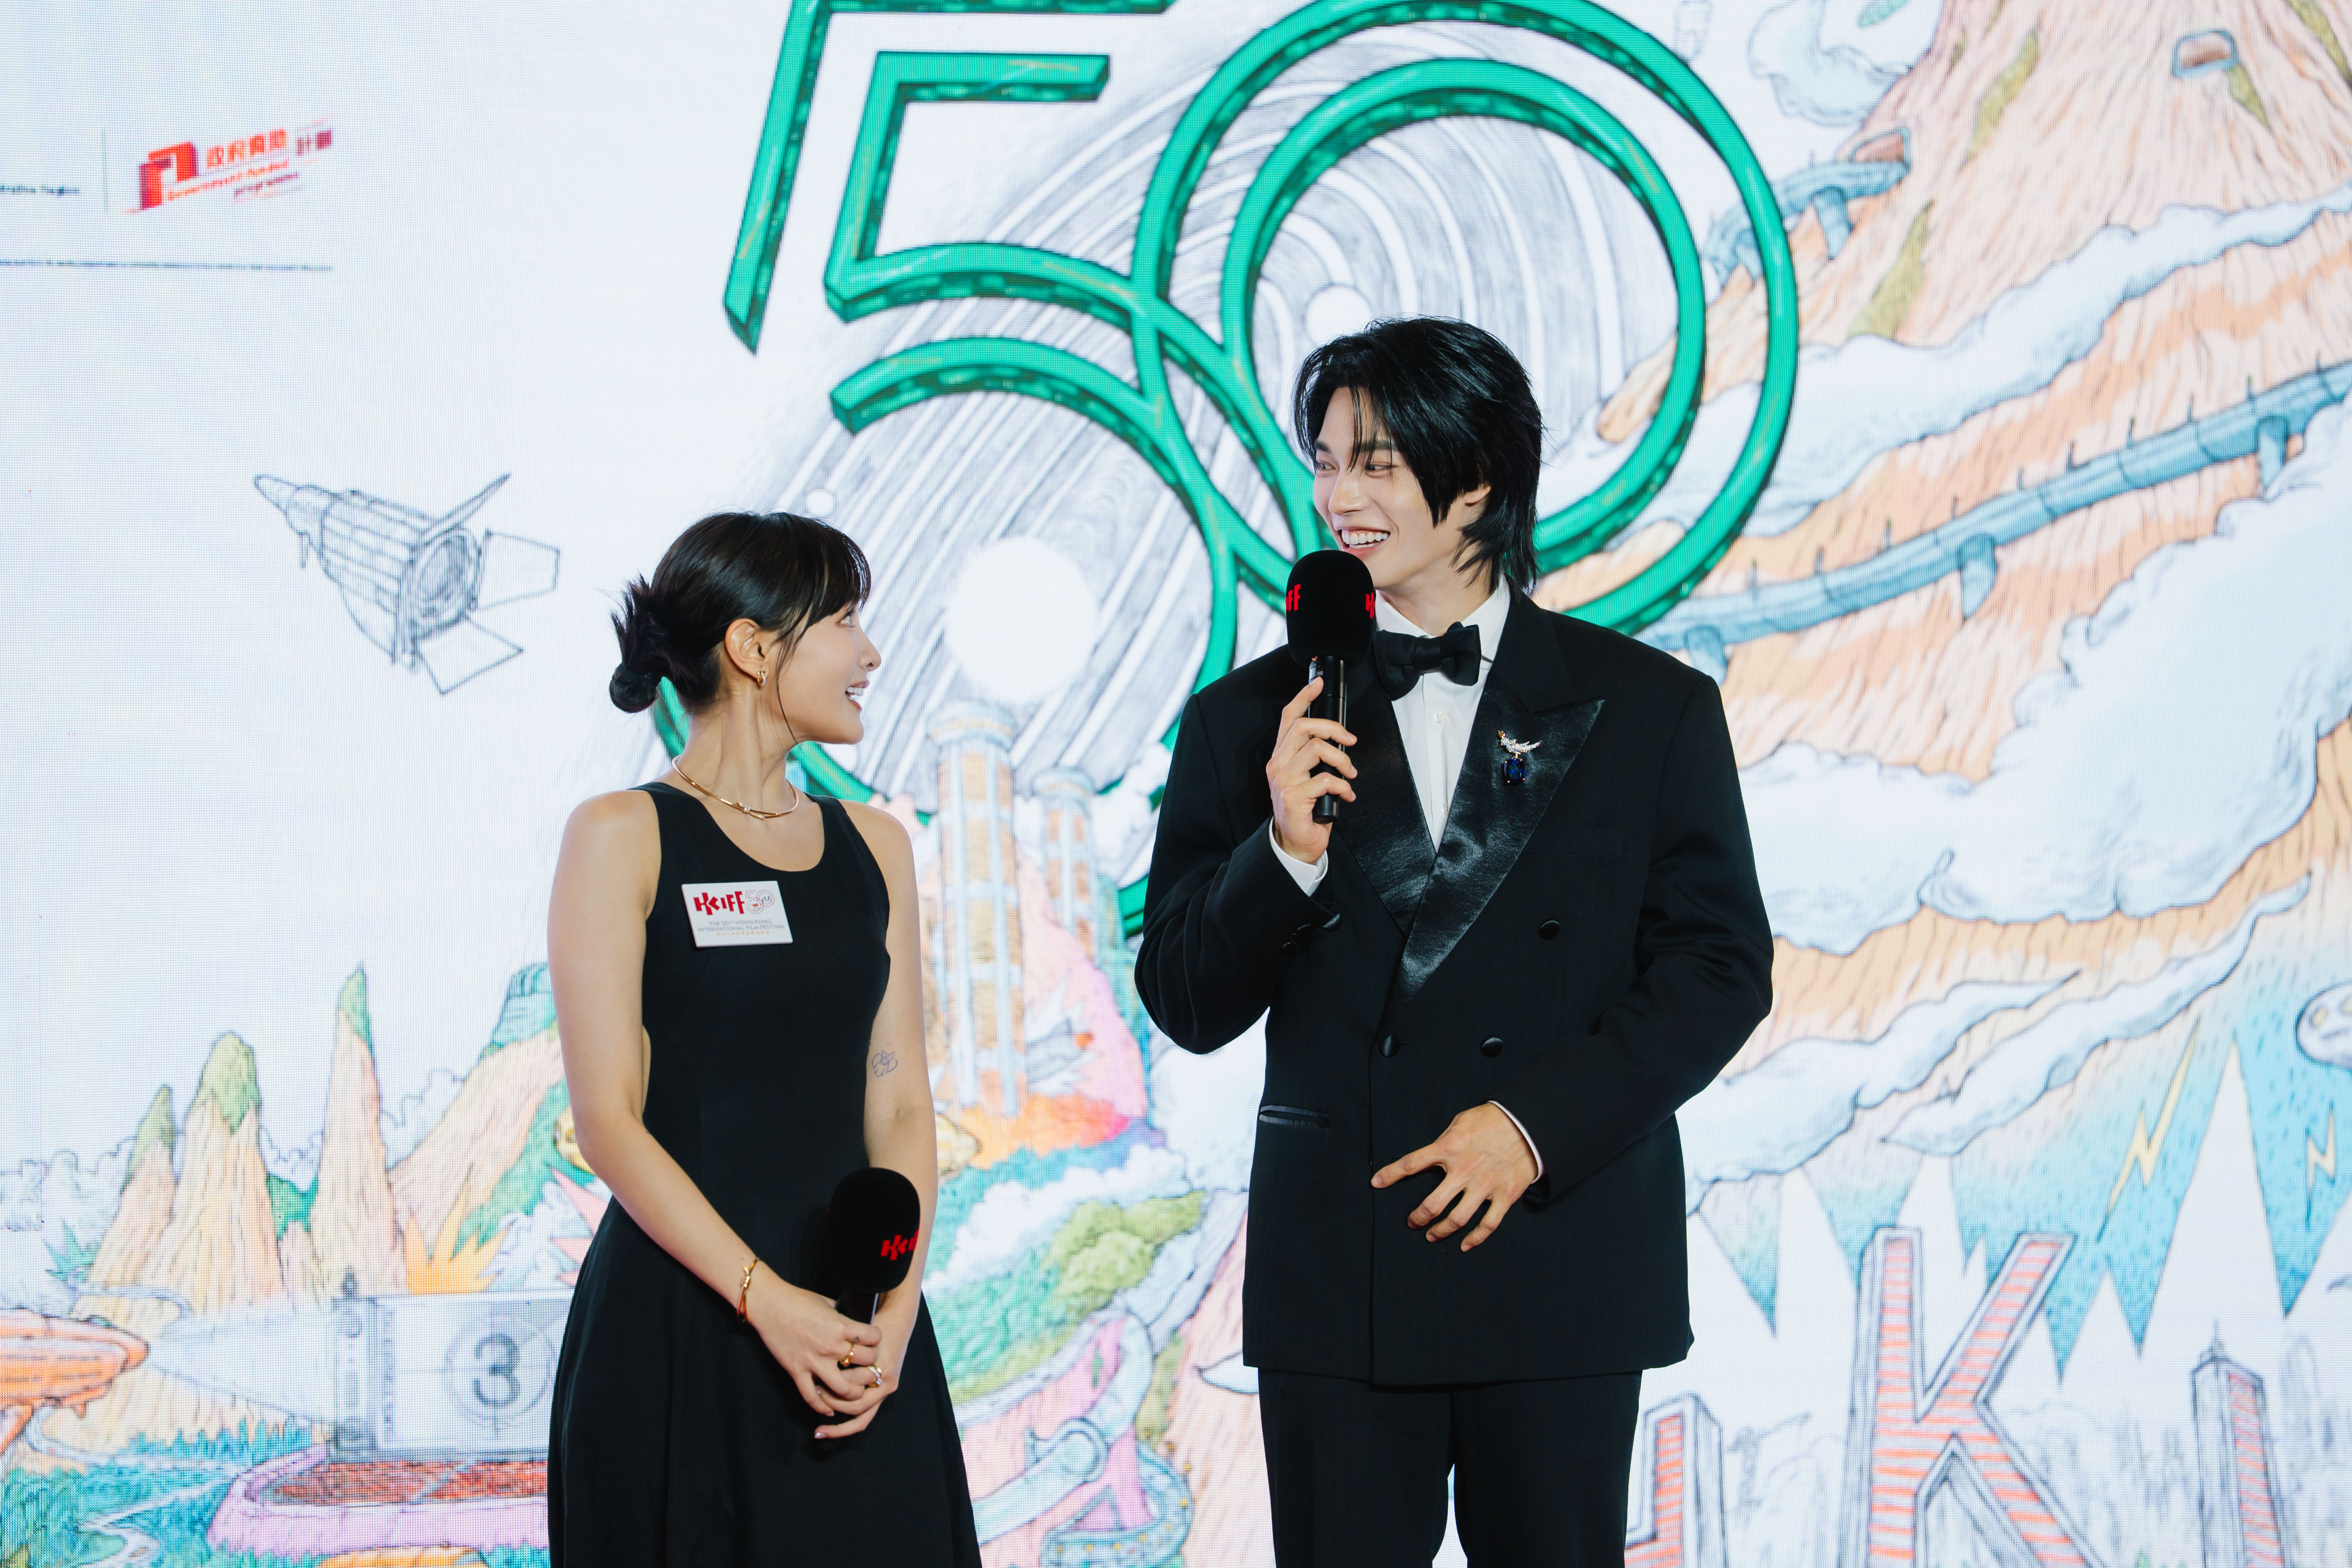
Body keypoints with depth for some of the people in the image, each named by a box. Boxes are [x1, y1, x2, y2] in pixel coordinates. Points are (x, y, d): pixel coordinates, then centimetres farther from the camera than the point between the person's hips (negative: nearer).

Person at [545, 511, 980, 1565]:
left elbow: (899, 1105, 7)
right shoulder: (621, 838, -4)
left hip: (856, 1341, 5)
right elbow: (608, 1119, -10)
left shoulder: (874, 846, 11)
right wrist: (767, 1302, -18)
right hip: (680, 1327, -4)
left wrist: (896, 1306, -9)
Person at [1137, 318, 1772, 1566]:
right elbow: (1188, 1006, 3)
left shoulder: (1651, 710, 2)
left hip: (1558, 1262, -1)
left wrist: (1538, 1124, -10)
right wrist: (1286, 853, -14)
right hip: (1332, 1272, 1)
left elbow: (1720, 969, 1)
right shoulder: (1249, 721, 5)